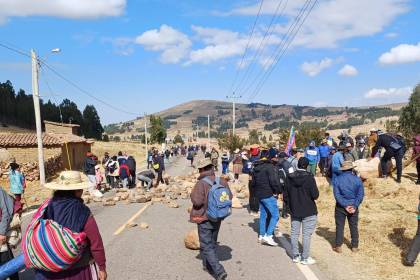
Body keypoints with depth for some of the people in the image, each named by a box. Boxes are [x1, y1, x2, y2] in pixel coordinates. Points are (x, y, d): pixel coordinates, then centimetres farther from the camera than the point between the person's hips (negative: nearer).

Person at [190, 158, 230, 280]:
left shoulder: (201, 183, -21)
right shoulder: (222, 181, -4)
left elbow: (197, 201, -24)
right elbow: (229, 197, 2)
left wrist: (193, 194, -5)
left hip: (204, 218, -6)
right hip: (217, 218, 6)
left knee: (206, 246, 3)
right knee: (212, 243, 22)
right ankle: (208, 265, 36)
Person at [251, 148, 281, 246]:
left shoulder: (255, 167, 13)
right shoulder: (269, 166, -15)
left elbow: (253, 182, 19)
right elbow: (274, 181, -20)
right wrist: (278, 191, -7)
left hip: (259, 194, 9)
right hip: (268, 195, -9)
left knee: (263, 215, 16)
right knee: (275, 215, -4)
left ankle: (262, 236, 21)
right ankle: (268, 236, -9)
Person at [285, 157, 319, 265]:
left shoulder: (290, 178, -2)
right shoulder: (309, 177, -14)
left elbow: (285, 195, 2)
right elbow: (315, 195, -17)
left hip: (294, 211, 4)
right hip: (309, 212, -4)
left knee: (294, 233, 12)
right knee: (306, 234, 4)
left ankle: (295, 256, 21)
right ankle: (305, 258, 11)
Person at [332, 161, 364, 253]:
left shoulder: (337, 179, -9)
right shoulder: (357, 179, -6)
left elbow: (337, 195, -13)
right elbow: (361, 195, -9)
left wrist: (345, 206, -13)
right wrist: (354, 206, -11)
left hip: (340, 207, -1)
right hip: (353, 206, 1)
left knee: (339, 226, 8)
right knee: (354, 227, 14)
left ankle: (338, 246, 13)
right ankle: (355, 246, 22)